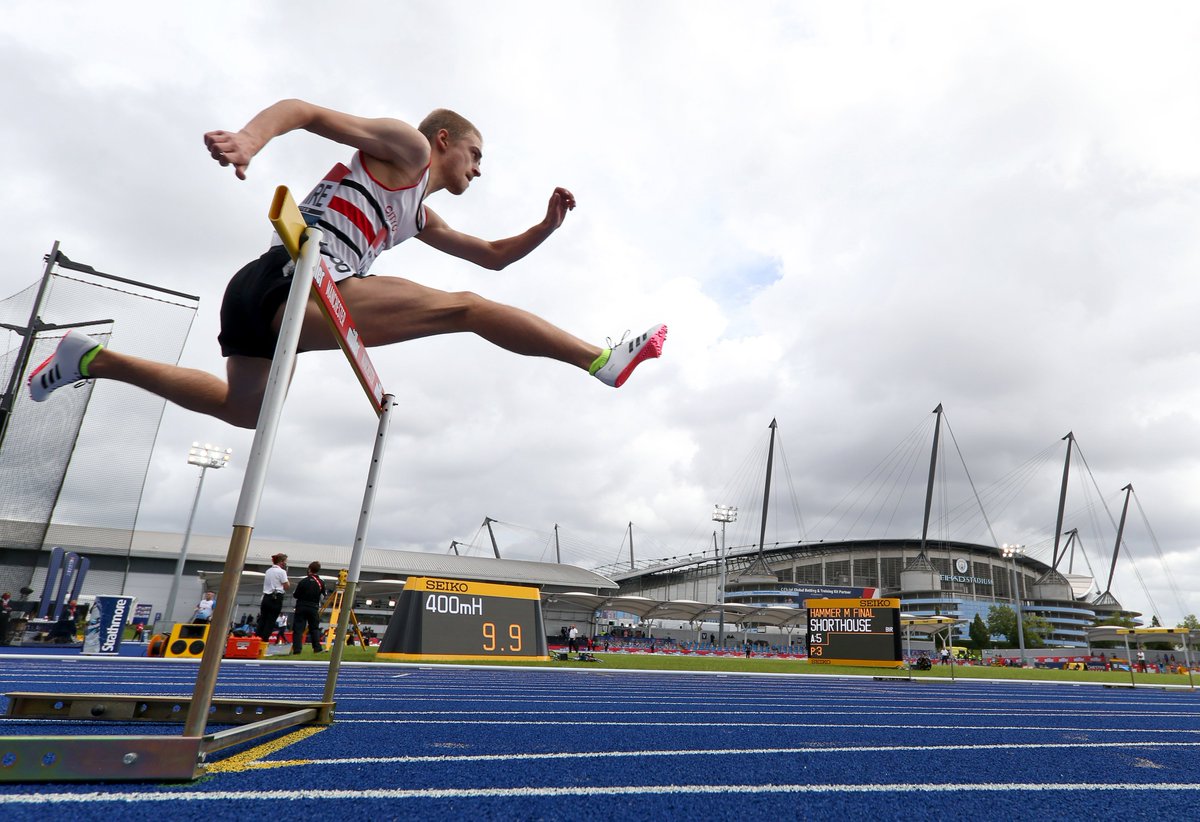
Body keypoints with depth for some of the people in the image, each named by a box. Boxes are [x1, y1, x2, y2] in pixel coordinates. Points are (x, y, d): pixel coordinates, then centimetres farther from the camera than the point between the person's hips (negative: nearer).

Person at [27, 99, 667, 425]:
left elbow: (494, 256, 33)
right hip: (292, 283, -10)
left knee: (243, 408, 28)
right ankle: (604, 359, -16)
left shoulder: (420, 218, 29)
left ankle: (94, 360, 33)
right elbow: (308, 111, -7)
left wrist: (548, 225, 20)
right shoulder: (406, 146, 5)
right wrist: (250, 139, -28)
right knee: (463, 309, -16)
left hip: (268, 305, 10)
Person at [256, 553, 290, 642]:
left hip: (266, 597, 7)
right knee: (271, 621, -3)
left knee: (262, 620, 8)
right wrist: (286, 575, 6)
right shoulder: (281, 571, -7)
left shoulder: (268, 571, 16)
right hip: (276, 598, -7)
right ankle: (264, 640, -5)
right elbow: (287, 586, -6)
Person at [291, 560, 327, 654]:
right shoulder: (321, 582, -2)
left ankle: (296, 648, -7)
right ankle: (317, 647, 1)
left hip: (301, 607, -2)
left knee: (298, 628, 3)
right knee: (314, 628, 11)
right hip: (314, 608, 2)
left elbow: (295, 595, 0)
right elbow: (322, 597, 4)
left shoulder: (303, 581, -7)